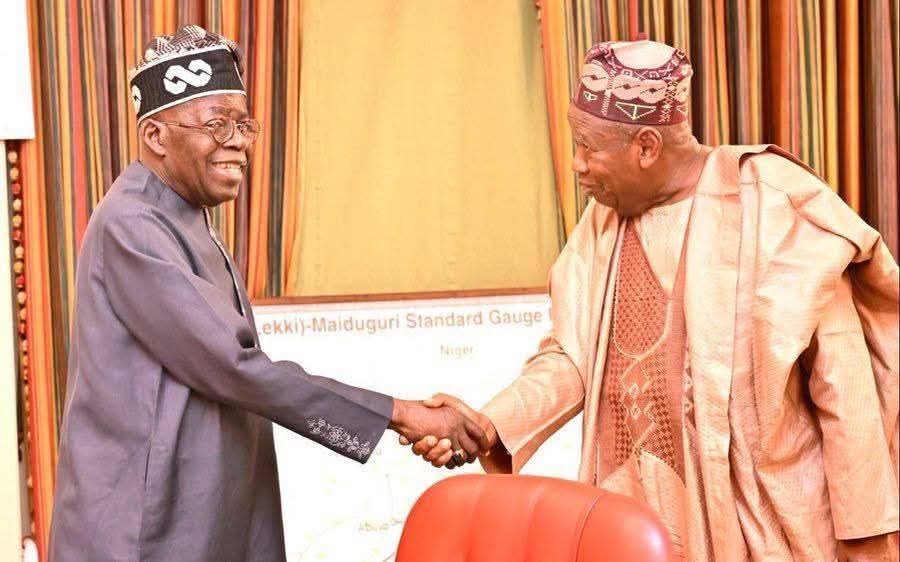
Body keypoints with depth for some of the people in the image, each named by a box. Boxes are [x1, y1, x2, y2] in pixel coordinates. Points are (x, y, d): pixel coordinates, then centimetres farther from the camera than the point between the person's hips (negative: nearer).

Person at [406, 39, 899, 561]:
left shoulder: (768, 210, -12)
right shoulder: (603, 223, 5)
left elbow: (842, 383, -11)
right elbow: (571, 357, 3)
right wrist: (488, 424, -15)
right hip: (635, 516, 5)